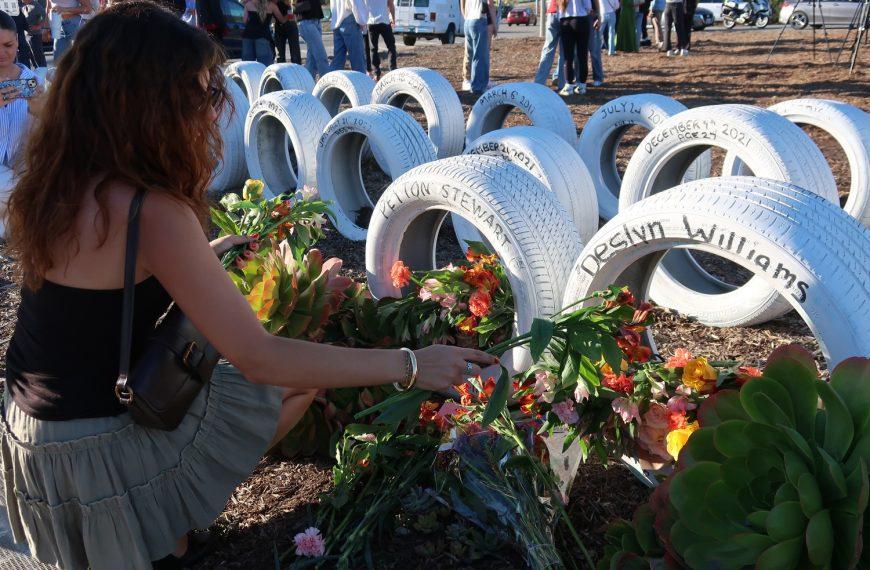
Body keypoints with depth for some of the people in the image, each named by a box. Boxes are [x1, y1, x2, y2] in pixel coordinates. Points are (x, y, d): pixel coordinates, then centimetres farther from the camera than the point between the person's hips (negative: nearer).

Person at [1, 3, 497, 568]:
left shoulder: (61, 178, -4)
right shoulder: (150, 213, -30)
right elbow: (258, 358, -30)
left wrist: (201, 255, 9)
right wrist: (410, 364, -26)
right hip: (98, 454, -8)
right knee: (302, 382, 6)